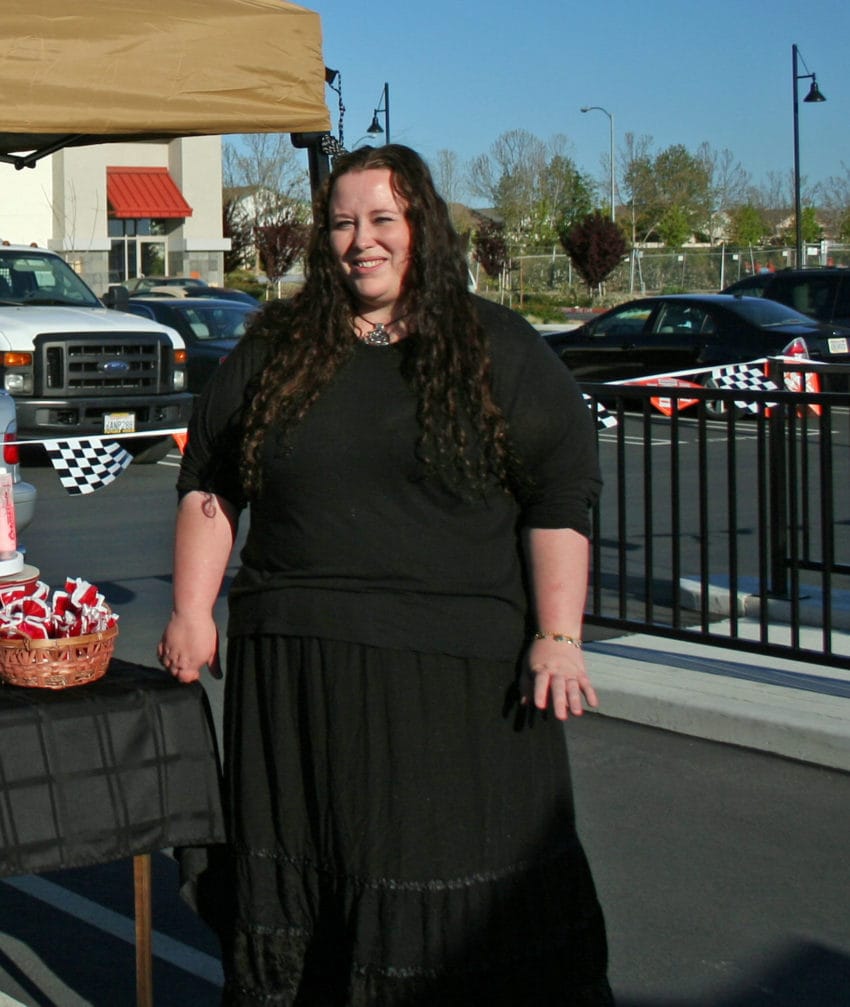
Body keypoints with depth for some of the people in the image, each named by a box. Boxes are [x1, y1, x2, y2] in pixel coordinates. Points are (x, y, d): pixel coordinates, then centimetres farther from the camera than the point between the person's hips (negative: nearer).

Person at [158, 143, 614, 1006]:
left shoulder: (500, 351, 4)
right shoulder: (274, 348, 11)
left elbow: (559, 502, 0)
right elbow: (208, 487, 13)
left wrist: (558, 636, -8)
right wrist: (191, 613, 5)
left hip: (458, 671, -2)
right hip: (293, 666, 3)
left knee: (462, 881, 1)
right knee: (293, 864, 8)